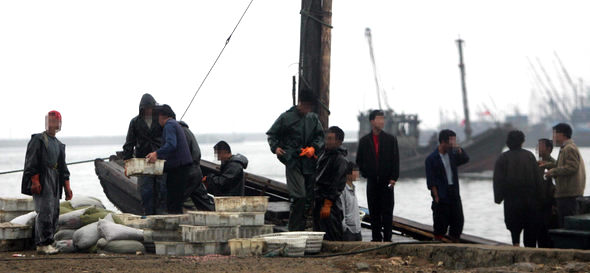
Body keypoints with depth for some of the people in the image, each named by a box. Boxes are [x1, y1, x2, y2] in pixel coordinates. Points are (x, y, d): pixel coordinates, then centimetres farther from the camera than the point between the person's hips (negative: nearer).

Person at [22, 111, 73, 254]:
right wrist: (35, 181, -19)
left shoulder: (59, 144, 23)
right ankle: (44, 244, -13)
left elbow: (63, 168, 26)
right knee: (45, 211, -14)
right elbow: (31, 162, -9)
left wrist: (67, 187, 20)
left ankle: (41, 244, 10)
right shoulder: (38, 140, 0)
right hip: (41, 182, -8)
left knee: (54, 212, 5)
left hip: (55, 183, 8)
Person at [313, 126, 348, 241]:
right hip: (319, 200, 9)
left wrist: (327, 204, -20)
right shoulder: (324, 155, 15)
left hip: (331, 202, -9)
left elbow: (336, 185, -16)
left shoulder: (340, 159, -12)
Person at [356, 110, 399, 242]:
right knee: (374, 212, 3)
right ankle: (376, 238, 8)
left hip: (387, 181, -1)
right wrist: (365, 173, 4)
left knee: (387, 211, -3)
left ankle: (387, 238, -1)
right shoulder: (364, 141, 8)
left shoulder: (391, 139, 5)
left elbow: (396, 160, 1)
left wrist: (393, 178, -7)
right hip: (372, 181, 1)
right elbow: (359, 160, 15)